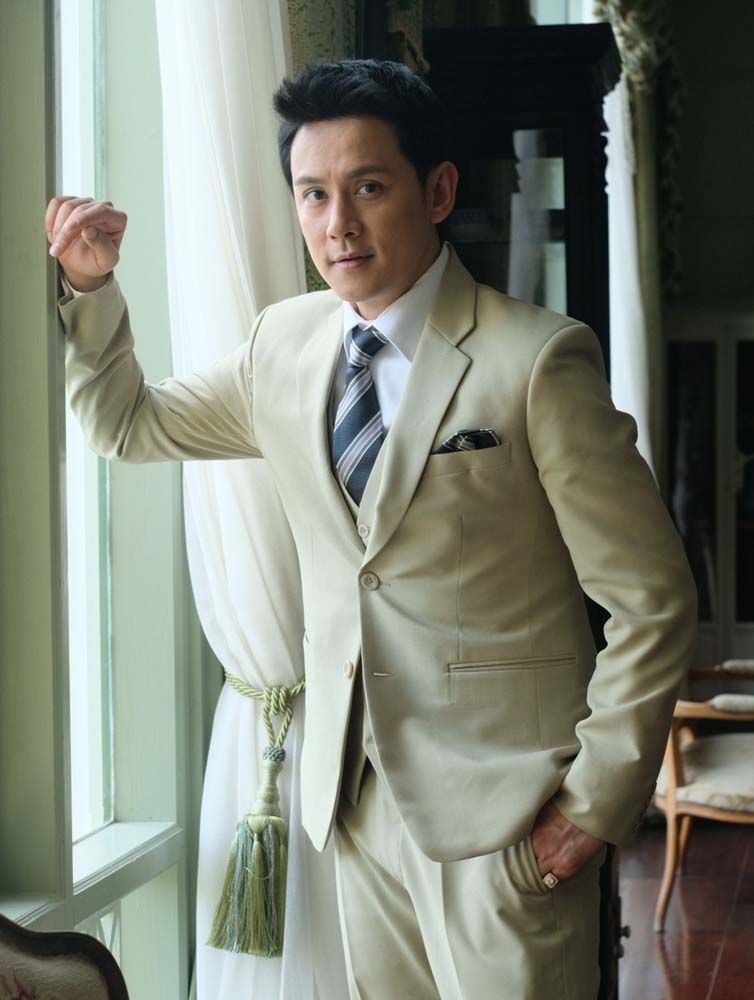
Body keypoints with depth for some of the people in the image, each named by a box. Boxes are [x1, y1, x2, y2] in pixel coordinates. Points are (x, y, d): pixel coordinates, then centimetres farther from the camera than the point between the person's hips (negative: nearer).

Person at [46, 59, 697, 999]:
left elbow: (650, 602, -10)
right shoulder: (284, 342, 6)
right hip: (352, 787, 6)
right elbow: (128, 425, 21)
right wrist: (91, 286, 4)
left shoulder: (538, 359, -13)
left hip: (499, 804, -5)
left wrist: (598, 804, -12)